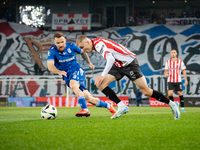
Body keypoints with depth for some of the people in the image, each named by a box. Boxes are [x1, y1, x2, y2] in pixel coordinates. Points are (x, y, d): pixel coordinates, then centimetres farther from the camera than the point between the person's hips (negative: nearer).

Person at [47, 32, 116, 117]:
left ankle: (84, 109, -42)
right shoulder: (52, 51, -12)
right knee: (89, 99, -4)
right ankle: (108, 106, 20)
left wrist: (89, 63, 10)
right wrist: (59, 72, -47)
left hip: (77, 71, -1)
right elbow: (50, 66, -29)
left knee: (72, 84, -38)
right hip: (67, 77, 1)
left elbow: (82, 52, 16)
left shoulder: (71, 46, -6)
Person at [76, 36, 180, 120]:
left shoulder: (99, 44, -22)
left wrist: (102, 76, -41)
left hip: (129, 62, -9)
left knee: (146, 91, -9)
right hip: (118, 65, 9)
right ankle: (121, 107, -10)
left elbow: (110, 59, -37)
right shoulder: (96, 45, 7)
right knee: (100, 84, -8)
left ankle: (171, 104, 8)